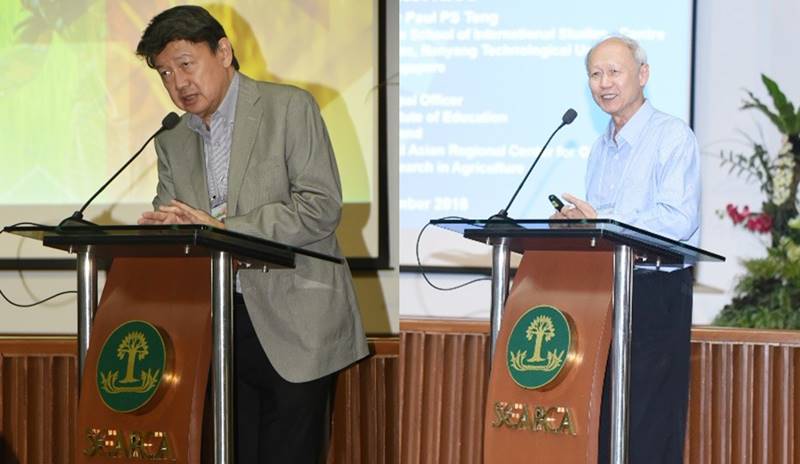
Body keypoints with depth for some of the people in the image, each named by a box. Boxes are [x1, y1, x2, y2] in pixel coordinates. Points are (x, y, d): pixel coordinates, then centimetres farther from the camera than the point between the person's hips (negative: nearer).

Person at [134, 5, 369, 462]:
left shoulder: (289, 108, -3)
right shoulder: (172, 142, 14)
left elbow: (321, 207, -12)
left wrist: (223, 230, -19)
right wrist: (160, 229, -13)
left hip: (293, 322, -5)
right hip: (219, 327, 5)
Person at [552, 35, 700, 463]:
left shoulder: (672, 136, -7)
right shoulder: (601, 147, 19)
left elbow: (679, 220, -19)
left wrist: (600, 222, -18)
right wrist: (576, 222, 1)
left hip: (656, 294, -8)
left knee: (650, 428, -8)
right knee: (602, 420, 5)